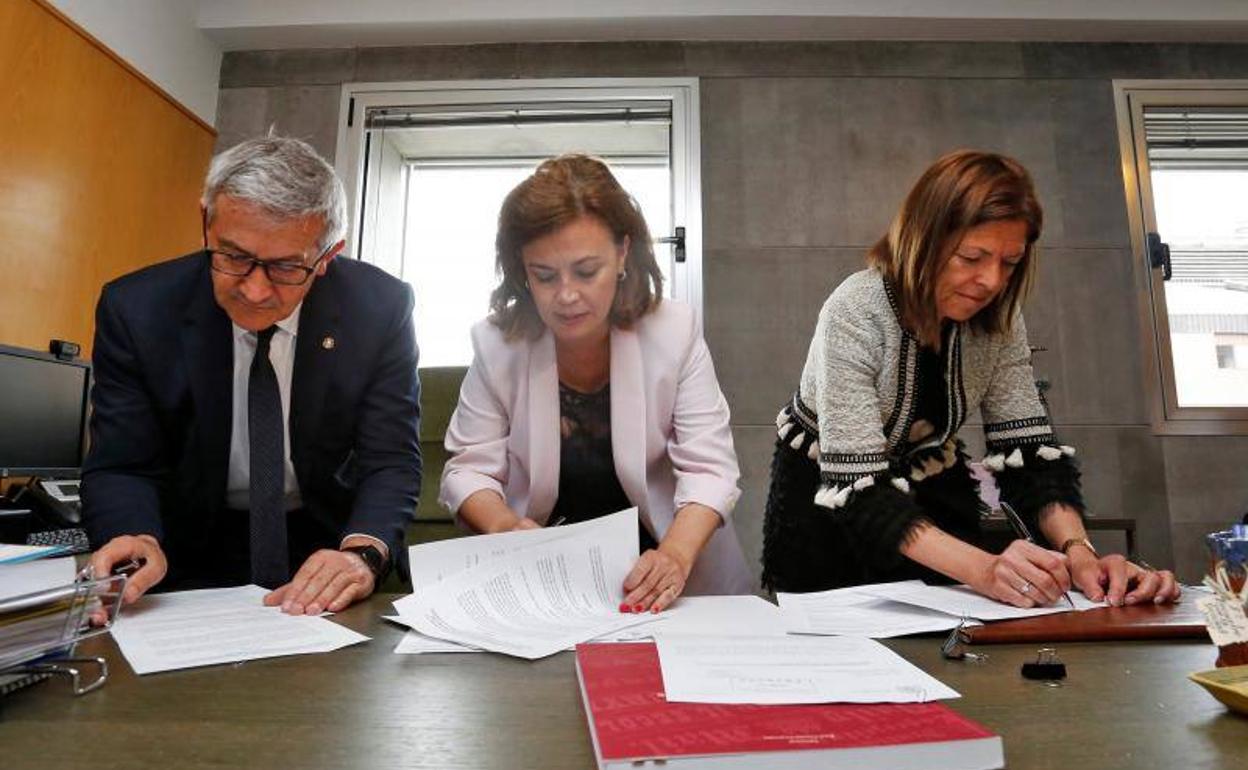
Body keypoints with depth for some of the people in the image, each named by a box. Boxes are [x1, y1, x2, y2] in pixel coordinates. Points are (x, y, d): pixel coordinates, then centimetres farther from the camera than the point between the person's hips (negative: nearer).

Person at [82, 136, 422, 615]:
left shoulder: (380, 308, -14)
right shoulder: (136, 309, -11)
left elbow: (391, 461, -13)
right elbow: (121, 466, -6)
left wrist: (362, 552, -33)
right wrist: (136, 539, -29)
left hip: (329, 546, 1)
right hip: (195, 553, 0)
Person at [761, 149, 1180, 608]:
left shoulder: (999, 319, -10)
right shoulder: (855, 313, -26)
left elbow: (1028, 450, -9)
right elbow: (856, 489, -30)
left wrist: (1078, 550, -27)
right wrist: (982, 569, -42)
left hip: (933, 493, 4)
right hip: (829, 507, -3)